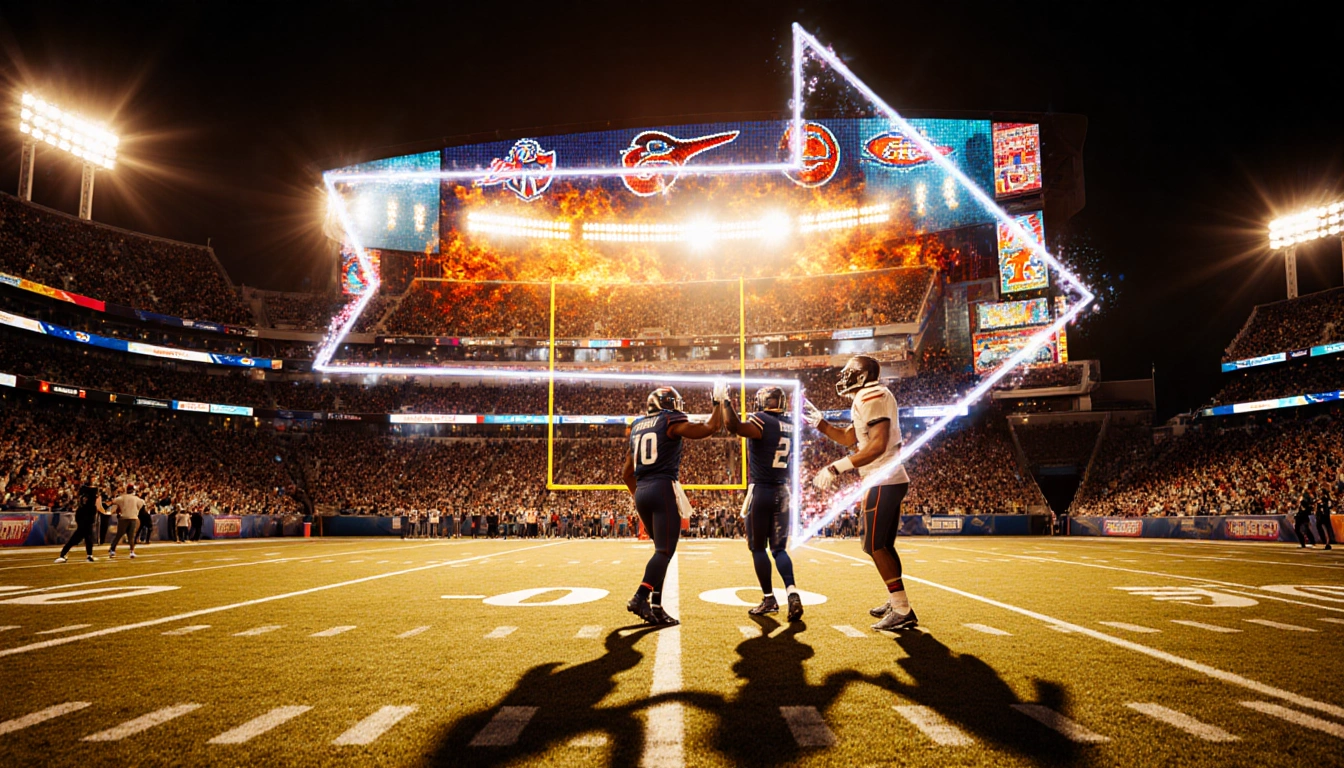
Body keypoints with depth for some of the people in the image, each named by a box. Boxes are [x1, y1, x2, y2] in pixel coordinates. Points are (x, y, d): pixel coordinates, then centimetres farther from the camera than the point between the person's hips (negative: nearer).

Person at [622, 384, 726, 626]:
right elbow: (712, 427, -8)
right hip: (664, 489, -7)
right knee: (665, 551, -9)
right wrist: (719, 401, 6)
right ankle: (640, 597, -25)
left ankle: (655, 606, 9)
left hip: (641, 493, 7)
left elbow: (626, 474, 22)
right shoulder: (671, 422, -2)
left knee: (662, 550, 14)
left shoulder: (637, 427, 19)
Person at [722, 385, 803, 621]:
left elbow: (735, 427, -32)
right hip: (782, 491, 6)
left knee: (758, 547, 5)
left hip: (760, 490, -6)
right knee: (779, 548, 9)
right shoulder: (790, 426, 8)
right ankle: (792, 592, -9)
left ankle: (769, 599, 9)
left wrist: (724, 402, -18)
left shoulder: (762, 420, -13)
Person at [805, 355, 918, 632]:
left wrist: (837, 467, -24)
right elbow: (848, 438, 27)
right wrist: (816, 420, 24)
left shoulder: (873, 396, -14)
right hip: (893, 480, 10)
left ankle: (903, 611, -7)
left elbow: (878, 445, -24)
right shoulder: (868, 399, 19)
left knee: (875, 545, -7)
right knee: (884, 545, 16)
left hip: (882, 481, -10)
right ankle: (896, 602, 23)